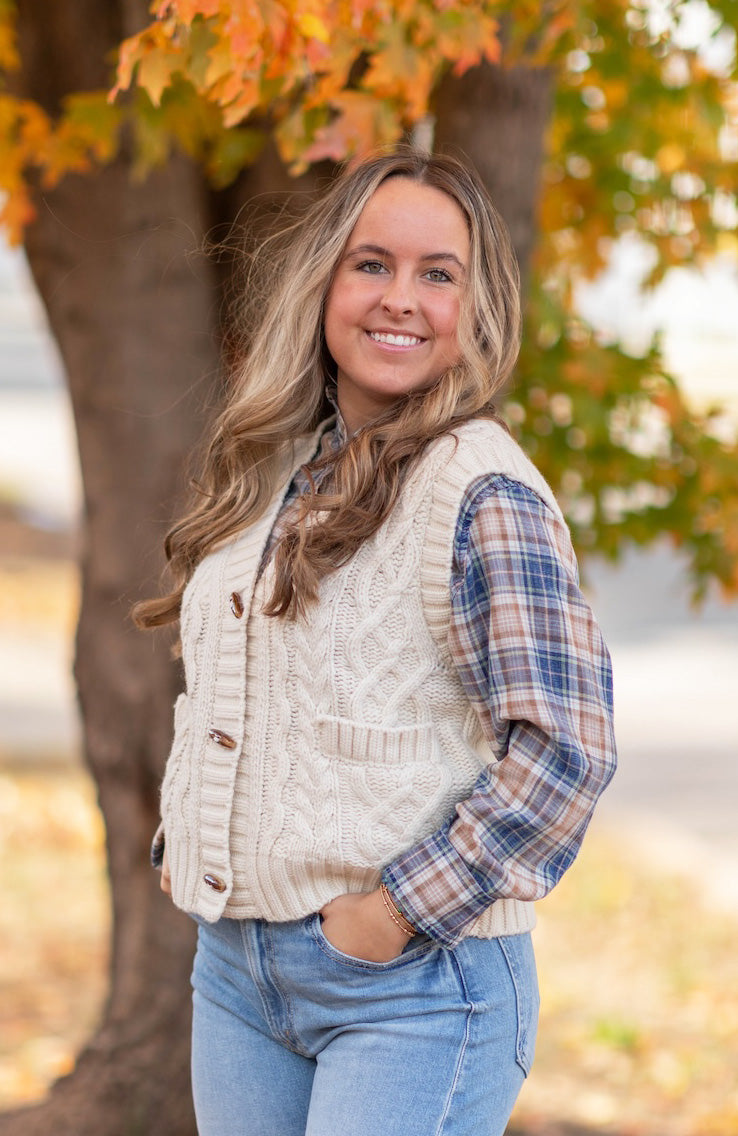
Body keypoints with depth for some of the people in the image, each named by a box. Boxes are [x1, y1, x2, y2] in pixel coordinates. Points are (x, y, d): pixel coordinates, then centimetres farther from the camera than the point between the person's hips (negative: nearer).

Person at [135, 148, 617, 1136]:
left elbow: (567, 749, -20)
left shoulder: (484, 490, -13)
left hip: (418, 985, -6)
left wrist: (398, 915, -17)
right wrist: (179, 843, 9)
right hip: (234, 968, 7)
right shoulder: (270, 466, 9)